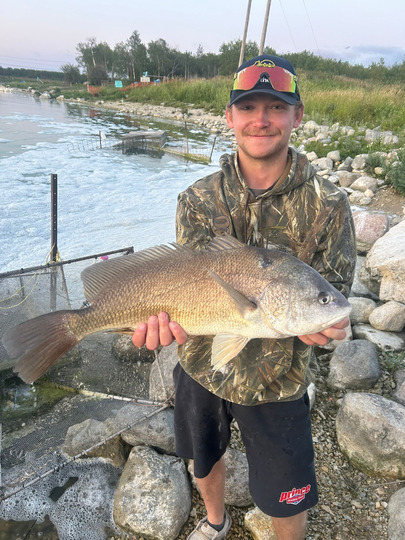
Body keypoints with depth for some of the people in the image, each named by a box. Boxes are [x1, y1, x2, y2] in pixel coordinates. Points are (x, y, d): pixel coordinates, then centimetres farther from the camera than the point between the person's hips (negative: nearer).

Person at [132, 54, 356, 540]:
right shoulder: (199, 198, -8)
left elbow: (333, 294, -10)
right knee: (203, 458, 30)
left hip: (277, 381, -2)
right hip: (200, 367, 3)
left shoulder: (327, 205, -13)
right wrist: (169, 314, -33)